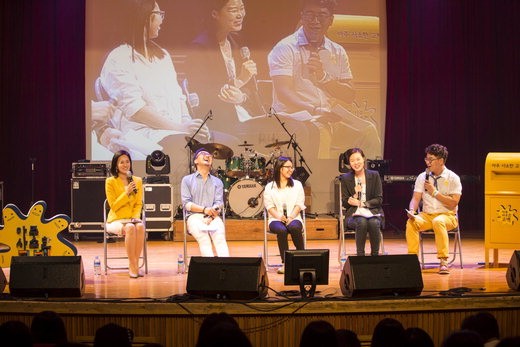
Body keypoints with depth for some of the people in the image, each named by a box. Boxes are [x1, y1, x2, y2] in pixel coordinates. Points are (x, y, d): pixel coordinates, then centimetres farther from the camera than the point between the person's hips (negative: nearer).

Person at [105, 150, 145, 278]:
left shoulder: (137, 181, 10)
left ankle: (135, 264, -28)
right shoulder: (110, 181, -2)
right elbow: (113, 206, -6)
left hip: (132, 218, 3)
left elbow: (139, 204, 10)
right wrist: (127, 193, -17)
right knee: (130, 228, -36)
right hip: (116, 220, -3)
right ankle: (132, 266, -31)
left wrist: (136, 217, -9)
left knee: (140, 226, -33)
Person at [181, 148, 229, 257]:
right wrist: (204, 209, -14)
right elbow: (186, 203, 3)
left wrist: (210, 216, -15)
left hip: (213, 218, 2)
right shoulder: (187, 180, 14)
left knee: (220, 238, -31)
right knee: (204, 239, -33)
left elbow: (219, 203, 7)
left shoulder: (217, 182, 20)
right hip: (194, 216, -2)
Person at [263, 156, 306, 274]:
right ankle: (285, 263, -31)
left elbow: (299, 204, 6)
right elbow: (269, 206, 2)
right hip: (276, 219, -1)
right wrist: (279, 217, -17)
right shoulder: (270, 187, 10)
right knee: (281, 230, -36)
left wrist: (291, 217, -13)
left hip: (293, 218, 1)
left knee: (295, 228, -36)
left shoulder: (297, 185, 15)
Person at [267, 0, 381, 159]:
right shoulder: (285, 48, -3)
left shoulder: (338, 52, 14)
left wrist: (323, 76, -9)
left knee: (367, 131, -19)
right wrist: (315, 111, -31)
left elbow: (350, 96, 8)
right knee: (320, 132, -36)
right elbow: (284, 92, -16)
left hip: (331, 115, 5)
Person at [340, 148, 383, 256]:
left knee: (374, 223, -35)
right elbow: (345, 202, 5)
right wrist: (355, 195, -14)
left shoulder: (374, 175, 6)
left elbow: (379, 199, 3)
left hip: (372, 212, 0)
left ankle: (375, 255, -23)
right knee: (361, 222, -35)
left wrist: (362, 203, -10)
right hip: (354, 214, 0)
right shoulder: (346, 178, 7)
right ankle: (360, 255, -30)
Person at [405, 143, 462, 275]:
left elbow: (453, 203, -11)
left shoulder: (453, 178, -4)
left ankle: (443, 261, -38)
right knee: (411, 222, -29)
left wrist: (434, 192, -15)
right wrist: (412, 211, -17)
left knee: (438, 222, -39)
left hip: (447, 216, -4)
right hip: (427, 215, 4)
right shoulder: (422, 177, 9)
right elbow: (416, 198, 4)